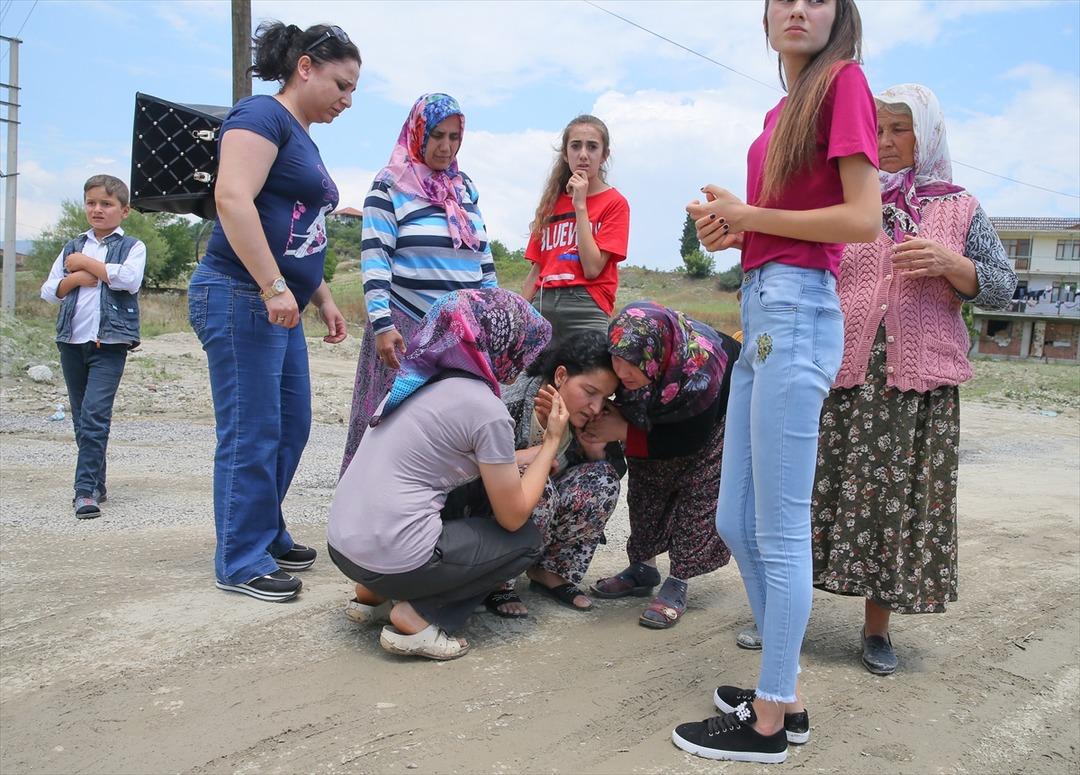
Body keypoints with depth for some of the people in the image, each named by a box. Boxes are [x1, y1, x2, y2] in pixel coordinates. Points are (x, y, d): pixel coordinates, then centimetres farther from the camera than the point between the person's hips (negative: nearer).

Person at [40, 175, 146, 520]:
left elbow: (129, 278, -16)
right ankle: (97, 484, 22)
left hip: (109, 343, -5)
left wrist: (86, 262, -7)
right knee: (81, 419, 11)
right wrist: (76, 278, -7)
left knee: (95, 416, -15)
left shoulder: (132, 246, 4)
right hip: (72, 342, 5)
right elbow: (48, 291, 12)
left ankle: (86, 490, -14)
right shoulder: (72, 248, 16)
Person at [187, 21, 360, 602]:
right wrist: (275, 287, -24)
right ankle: (241, 562, 6)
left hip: (279, 308, 10)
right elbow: (233, 198, -22)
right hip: (241, 298, -10)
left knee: (292, 427, 13)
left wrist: (323, 297, 22)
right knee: (252, 434, -5)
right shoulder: (262, 115, -8)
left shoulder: (303, 140, 20)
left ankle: (267, 536, 26)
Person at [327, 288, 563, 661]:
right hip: (393, 557, -8)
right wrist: (552, 440, 6)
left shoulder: (422, 382, 11)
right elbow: (514, 516, -3)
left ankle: (374, 593, 18)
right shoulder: (487, 410, -13)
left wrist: (542, 449, 24)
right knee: (526, 539, 12)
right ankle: (417, 617, -1)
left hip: (340, 545, 8)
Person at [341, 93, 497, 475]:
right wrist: (381, 325, -17)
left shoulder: (466, 189, 17)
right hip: (406, 329, -5)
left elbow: (483, 258, 19)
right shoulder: (390, 187, -1)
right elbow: (374, 260, -9)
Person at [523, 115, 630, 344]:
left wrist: (580, 205, -7)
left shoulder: (614, 203, 2)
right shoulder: (552, 202, 16)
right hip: (542, 306, 4)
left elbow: (592, 268, -10)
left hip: (586, 309, -4)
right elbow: (537, 269, 16)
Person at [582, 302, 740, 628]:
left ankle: (677, 585, -5)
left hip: (715, 415, -5)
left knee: (699, 493, -13)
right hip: (658, 414, 5)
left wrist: (624, 432, -32)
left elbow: (690, 441, -30)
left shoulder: (701, 371, -46)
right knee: (644, 483, 3)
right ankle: (643, 568, 18)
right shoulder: (625, 354, -34)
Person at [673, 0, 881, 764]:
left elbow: (864, 219, -12)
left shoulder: (844, 82, -3)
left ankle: (771, 722, 10)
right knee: (737, 521, 12)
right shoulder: (780, 111, 20)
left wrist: (749, 215, -7)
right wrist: (730, 227, 4)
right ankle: (785, 692, 25)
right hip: (763, 313, 9)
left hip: (797, 312, -9)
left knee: (779, 531, -3)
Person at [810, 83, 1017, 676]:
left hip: (918, 381, 0)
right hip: (839, 372, 0)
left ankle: (877, 626, 17)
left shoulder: (960, 209, 11)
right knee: (819, 486, 1)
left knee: (901, 495, 2)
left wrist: (949, 262, -10)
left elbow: (1002, 289, 8)